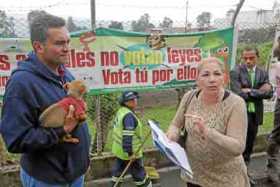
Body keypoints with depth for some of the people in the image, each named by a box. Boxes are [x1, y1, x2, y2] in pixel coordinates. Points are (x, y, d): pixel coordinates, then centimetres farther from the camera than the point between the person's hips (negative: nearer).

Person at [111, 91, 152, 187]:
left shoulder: (120, 111, 7)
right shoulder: (129, 115, -25)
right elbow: (127, 136, -30)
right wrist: (130, 152, -26)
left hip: (119, 149, 9)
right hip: (129, 151, -9)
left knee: (118, 171, 18)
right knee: (139, 174, 9)